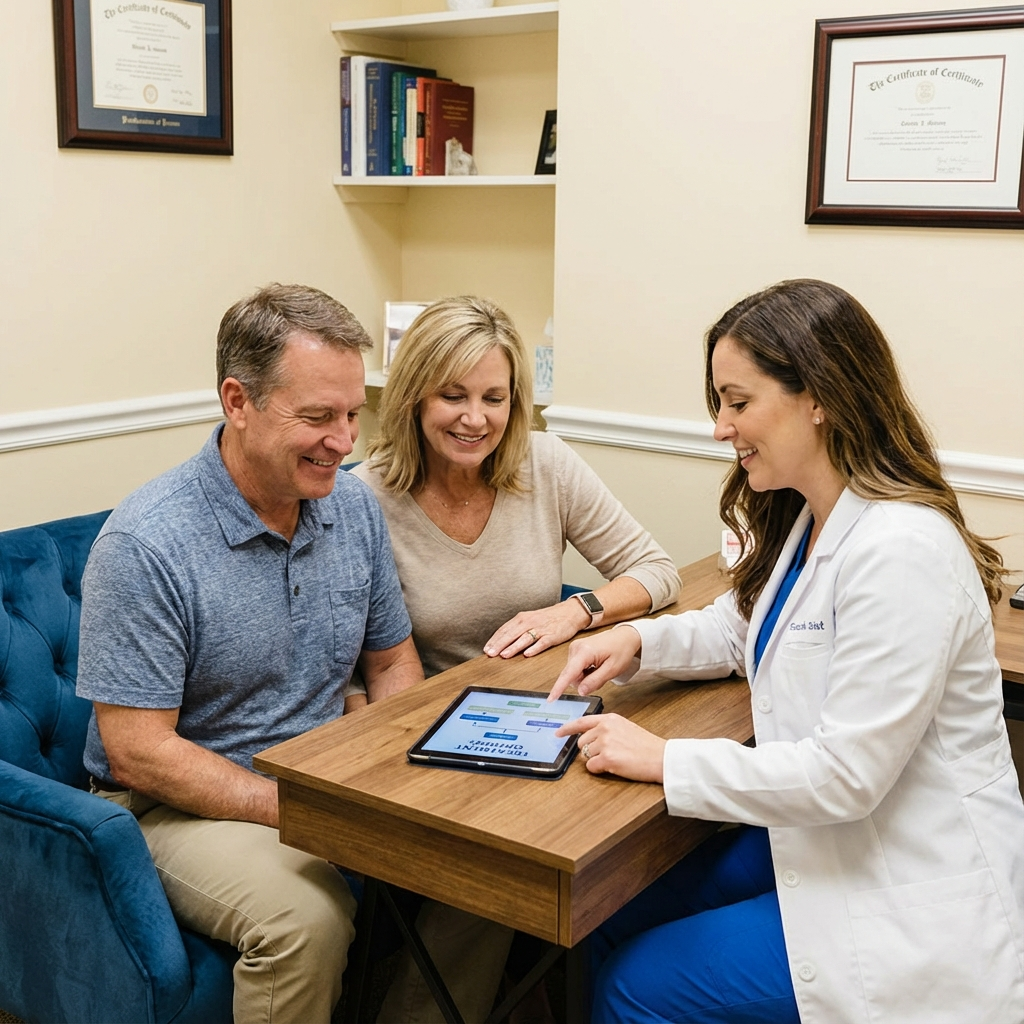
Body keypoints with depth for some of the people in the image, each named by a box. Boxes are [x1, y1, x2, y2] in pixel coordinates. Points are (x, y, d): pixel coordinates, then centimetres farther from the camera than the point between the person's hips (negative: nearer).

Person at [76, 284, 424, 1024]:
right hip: (186, 799, -6)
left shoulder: (355, 506, 0)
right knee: (306, 916, -33)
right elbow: (138, 753, -18)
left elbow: (392, 663, 10)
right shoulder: (144, 544, -19)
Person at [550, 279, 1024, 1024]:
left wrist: (664, 761, -20)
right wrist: (637, 641, -1)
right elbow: (738, 630, 19)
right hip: (816, 841, 9)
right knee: (612, 930, 6)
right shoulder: (804, 519, 3)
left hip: (912, 897, -8)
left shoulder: (900, 550, -27)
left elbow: (846, 775, -27)